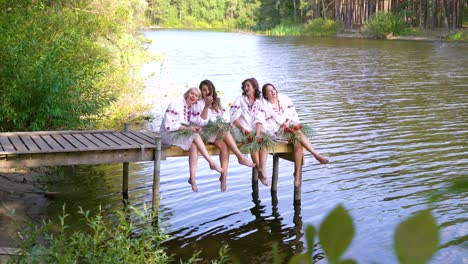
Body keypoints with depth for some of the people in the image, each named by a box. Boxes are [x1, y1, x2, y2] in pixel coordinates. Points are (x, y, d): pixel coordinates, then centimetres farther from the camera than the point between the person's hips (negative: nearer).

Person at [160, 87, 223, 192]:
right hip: (168, 134, -7)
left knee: (194, 146, -25)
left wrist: (196, 128, -13)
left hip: (183, 134, 7)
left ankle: (192, 178, -25)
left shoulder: (193, 109, 11)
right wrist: (187, 128, -26)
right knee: (195, 136, -28)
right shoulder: (175, 105, -12)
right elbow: (169, 125, -20)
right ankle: (212, 163, -21)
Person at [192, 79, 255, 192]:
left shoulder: (218, 102, 20)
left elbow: (224, 119, 20)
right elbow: (201, 122, -7)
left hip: (222, 131, 4)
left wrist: (228, 124, -2)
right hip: (208, 132, -4)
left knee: (224, 147, -30)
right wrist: (207, 106, -12)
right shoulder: (199, 104, 5)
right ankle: (241, 157, -33)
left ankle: (223, 177, -36)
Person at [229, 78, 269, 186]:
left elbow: (259, 120, 3)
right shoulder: (240, 99, 12)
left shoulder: (259, 102, 16)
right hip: (244, 132, -2)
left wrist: (258, 133, -15)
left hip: (256, 131, 2)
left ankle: (262, 170, -37)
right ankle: (259, 171, -30)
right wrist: (242, 128, -14)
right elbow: (234, 116, 1)